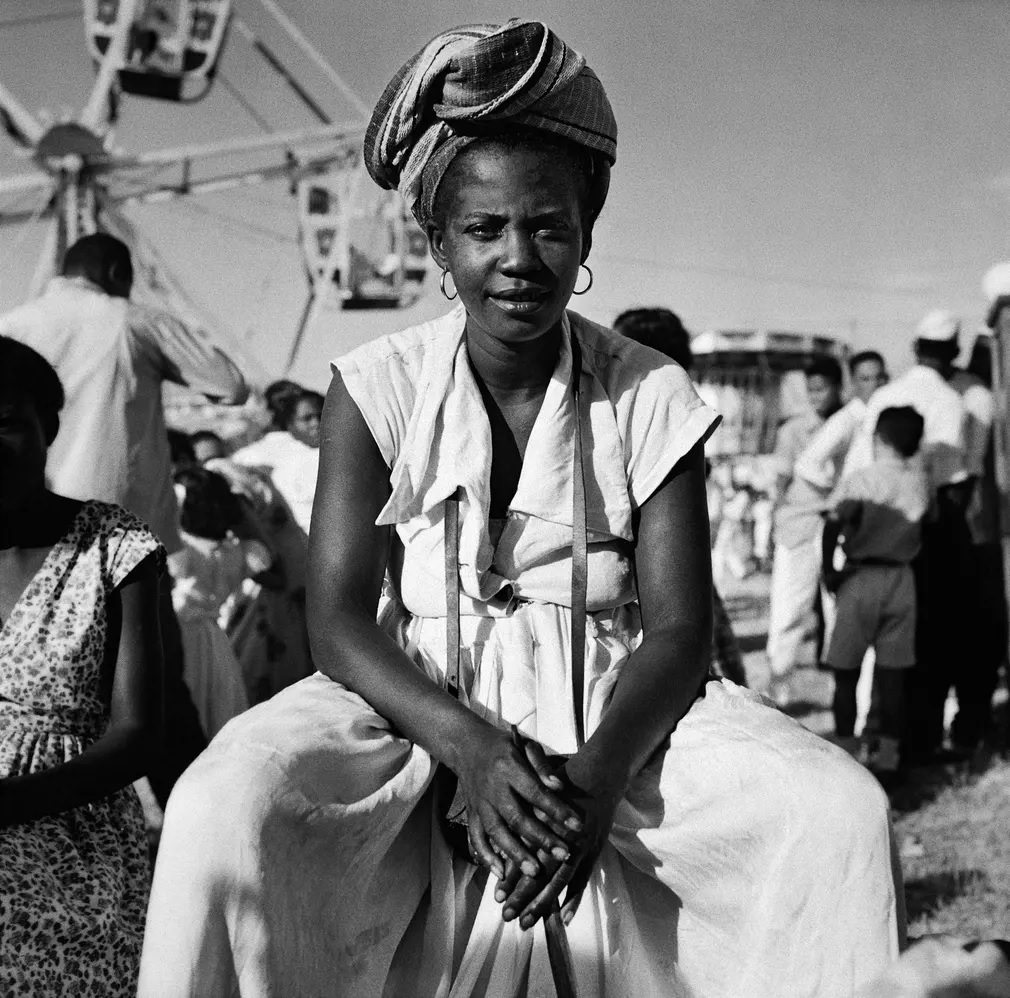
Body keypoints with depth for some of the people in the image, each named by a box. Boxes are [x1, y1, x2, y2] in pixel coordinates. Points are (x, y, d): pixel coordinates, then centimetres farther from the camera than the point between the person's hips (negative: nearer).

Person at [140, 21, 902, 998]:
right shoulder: (377, 389, -2)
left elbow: (678, 629, -4)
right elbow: (340, 618, -7)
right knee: (220, 807, -28)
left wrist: (600, 770, -24)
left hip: (615, 708, 1)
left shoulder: (652, 398, -1)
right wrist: (471, 746, -25)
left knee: (839, 812, -21)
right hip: (421, 700, -1)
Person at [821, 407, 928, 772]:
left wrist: (829, 570, -11)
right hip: (901, 580, 4)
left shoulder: (859, 481, -11)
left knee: (846, 673, 6)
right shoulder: (919, 482, 1)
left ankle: (846, 752, 8)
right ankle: (888, 753, 13)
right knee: (892, 673, 9)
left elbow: (833, 525, -19)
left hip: (860, 578, -3)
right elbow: (923, 527, 4)